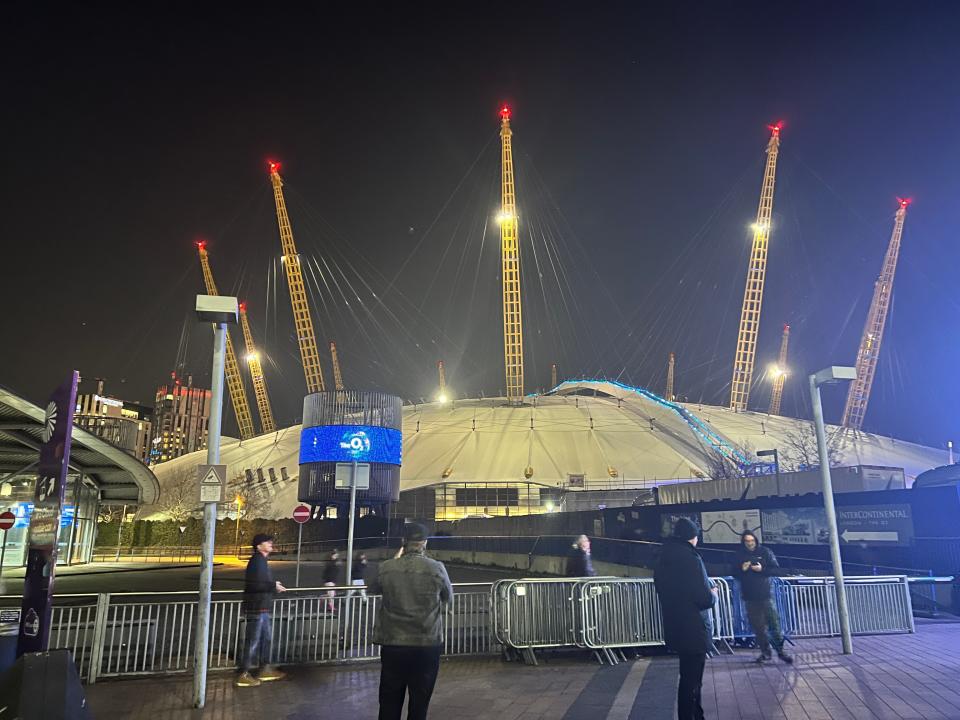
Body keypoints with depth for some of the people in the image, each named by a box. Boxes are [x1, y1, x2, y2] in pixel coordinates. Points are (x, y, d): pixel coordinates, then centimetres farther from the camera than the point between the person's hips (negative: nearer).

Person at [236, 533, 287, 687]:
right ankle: (244, 675, 5)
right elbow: (253, 584, -25)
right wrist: (273, 586, -17)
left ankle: (265, 669, 29)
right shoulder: (257, 560, -16)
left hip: (263, 607, 10)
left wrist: (274, 585, 9)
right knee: (253, 641, -3)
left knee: (266, 638, 18)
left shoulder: (262, 560, 15)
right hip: (256, 607, -10)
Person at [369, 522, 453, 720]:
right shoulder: (436, 568, -10)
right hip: (427, 645, -1)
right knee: (419, 703, 12)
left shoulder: (386, 568, -7)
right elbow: (448, 597, 7)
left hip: (392, 644, 1)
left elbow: (373, 589, 15)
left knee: (390, 703, 14)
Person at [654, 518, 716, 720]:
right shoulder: (691, 559, -20)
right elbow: (704, 599, -22)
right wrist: (713, 594, 1)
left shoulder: (663, 560, 5)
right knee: (691, 680, 4)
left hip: (674, 629, 8)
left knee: (690, 676, 23)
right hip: (693, 630, -8)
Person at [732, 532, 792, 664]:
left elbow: (776, 569, -2)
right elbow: (734, 573, 7)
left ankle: (780, 651, 12)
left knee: (774, 623, -1)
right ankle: (765, 652, 16)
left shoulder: (765, 552, 0)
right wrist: (742, 569, -13)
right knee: (758, 626, 5)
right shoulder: (739, 555, 4)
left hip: (766, 594, -1)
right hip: (750, 597, 1)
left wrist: (762, 569, -17)